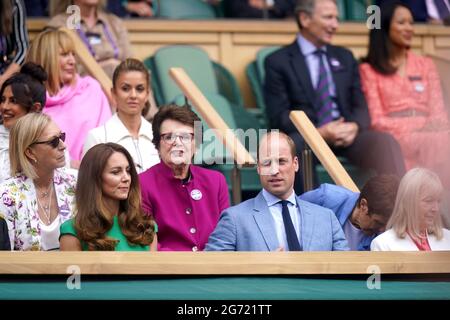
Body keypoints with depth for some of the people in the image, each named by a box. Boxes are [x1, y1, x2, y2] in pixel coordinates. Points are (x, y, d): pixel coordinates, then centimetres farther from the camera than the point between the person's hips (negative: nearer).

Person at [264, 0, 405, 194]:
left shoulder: (345, 57, 22)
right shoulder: (278, 62, 7)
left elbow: (360, 107, 15)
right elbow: (279, 116, -2)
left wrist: (354, 126, -10)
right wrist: (320, 132, -18)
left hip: (346, 134, 4)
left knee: (384, 141, -28)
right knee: (294, 145, -39)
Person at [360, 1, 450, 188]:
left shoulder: (426, 65, 24)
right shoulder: (369, 70, 12)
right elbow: (376, 119, 1)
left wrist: (431, 131, -10)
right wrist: (412, 132, -14)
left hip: (430, 136, 3)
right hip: (394, 140, -3)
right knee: (430, 146, -36)